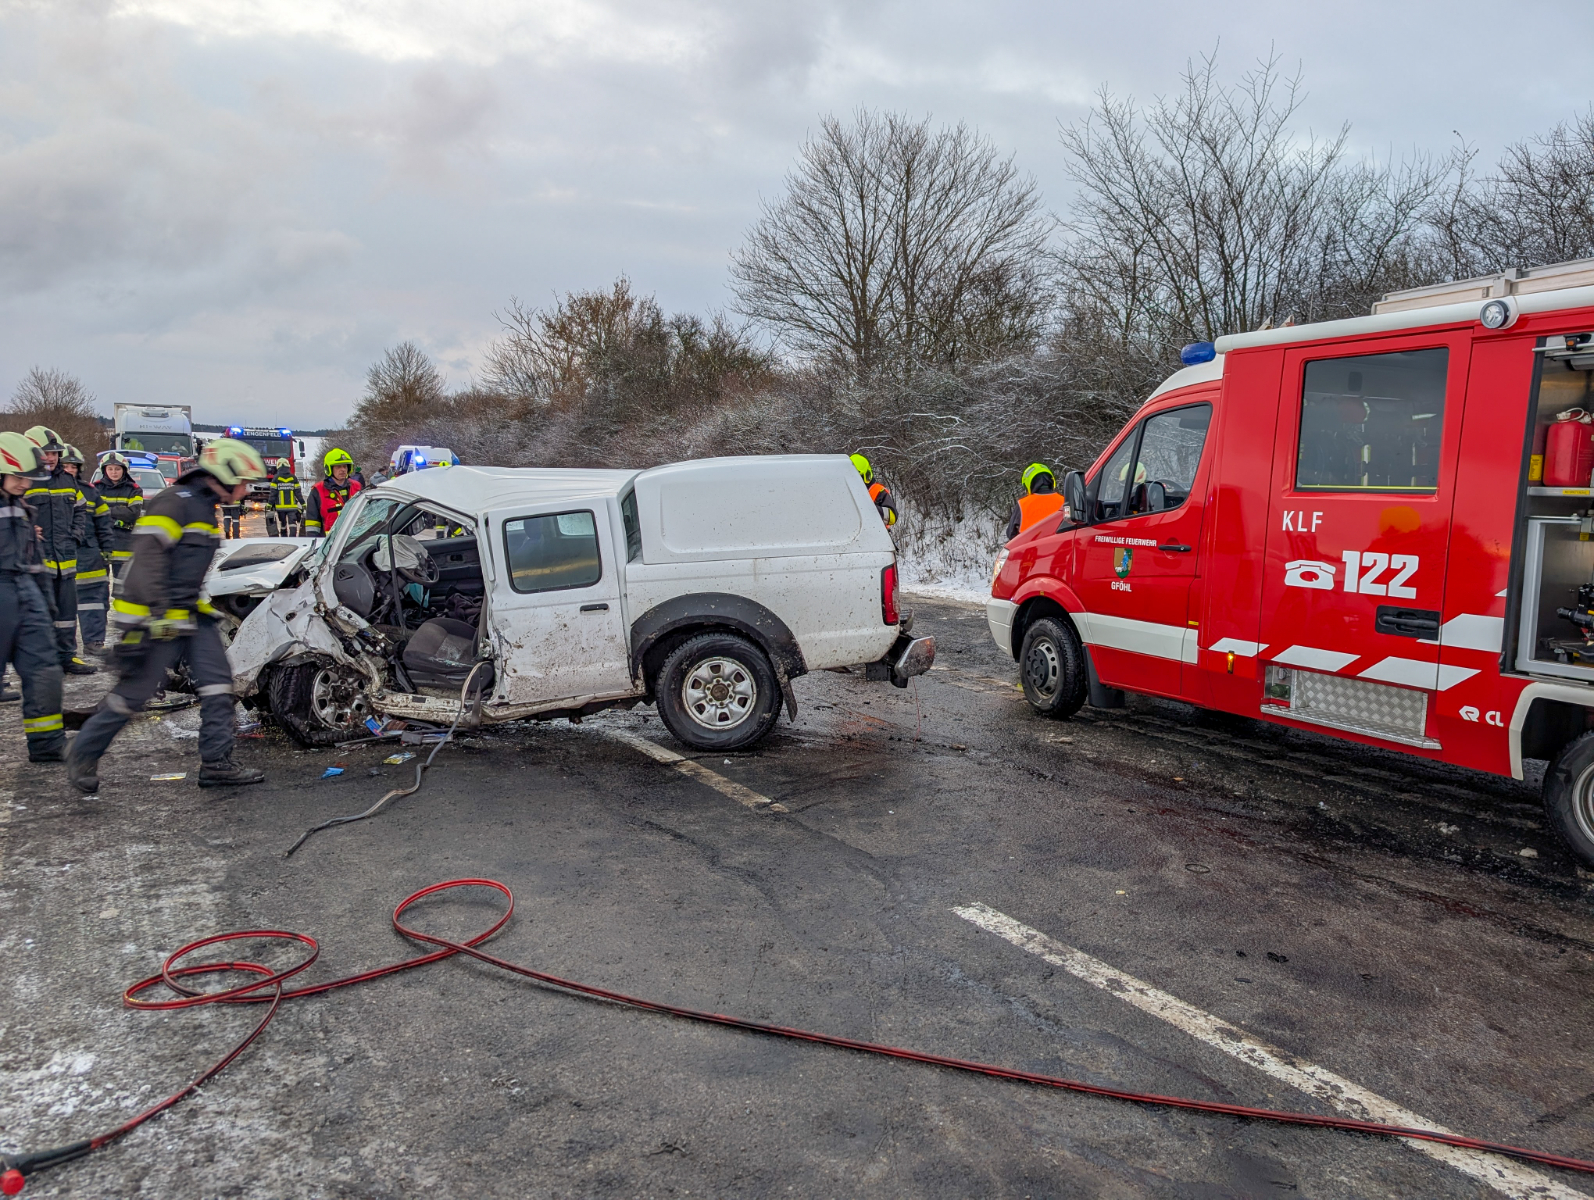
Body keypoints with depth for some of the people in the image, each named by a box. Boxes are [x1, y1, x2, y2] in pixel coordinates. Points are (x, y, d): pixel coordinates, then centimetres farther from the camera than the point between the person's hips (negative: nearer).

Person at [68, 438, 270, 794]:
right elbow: (148, 556, -23)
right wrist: (159, 612, -29)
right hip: (157, 619, -9)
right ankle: (83, 757, 17)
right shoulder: (176, 502, -14)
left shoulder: (205, 508, 17)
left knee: (218, 681, 0)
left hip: (191, 615, 9)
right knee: (133, 692, -1)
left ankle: (216, 763, 3)